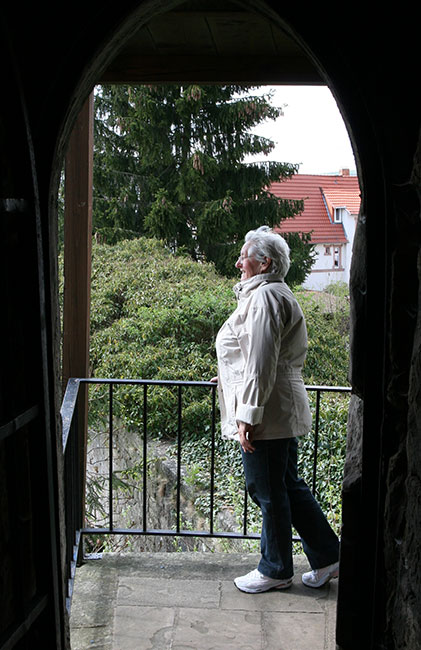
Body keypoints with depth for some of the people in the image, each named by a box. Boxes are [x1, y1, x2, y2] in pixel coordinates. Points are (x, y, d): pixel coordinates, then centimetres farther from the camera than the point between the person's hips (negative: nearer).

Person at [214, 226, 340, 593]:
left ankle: (276, 570, 18)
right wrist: (230, 376, 34)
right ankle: (327, 557, 24)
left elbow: (261, 364, -22)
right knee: (288, 487, 16)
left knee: (268, 491, 3)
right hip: (284, 412, 11)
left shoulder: (264, 297, -16)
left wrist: (248, 416, -21)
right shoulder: (276, 294, 18)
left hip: (268, 412, -11)